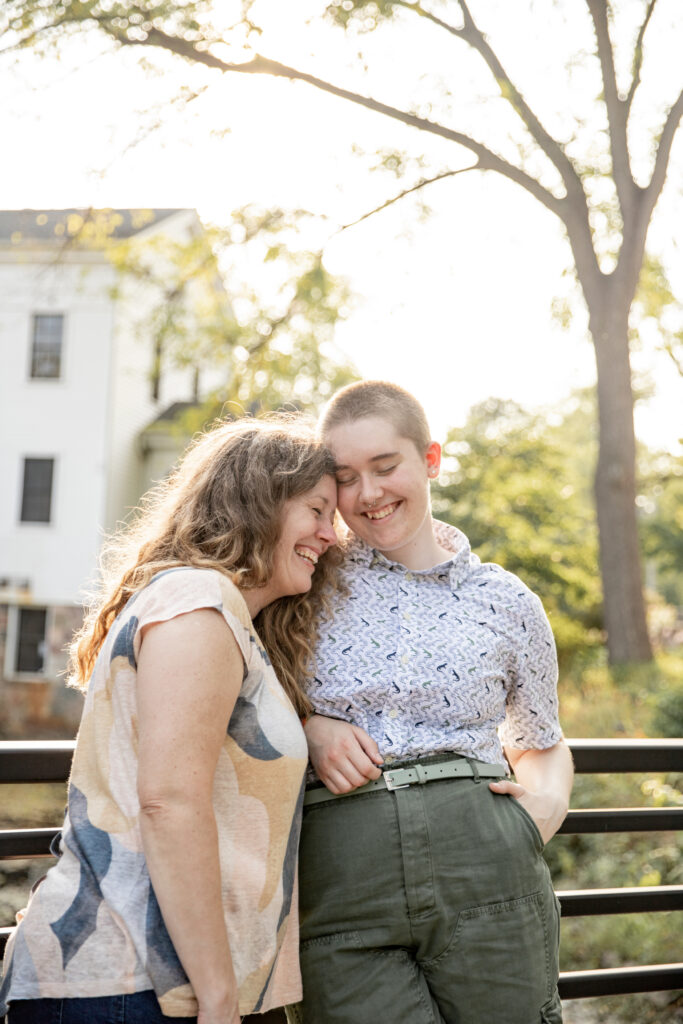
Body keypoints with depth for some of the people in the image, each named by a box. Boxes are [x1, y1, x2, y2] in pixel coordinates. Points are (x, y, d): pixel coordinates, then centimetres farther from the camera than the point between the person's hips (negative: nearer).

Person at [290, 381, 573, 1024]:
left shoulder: (507, 603, 9)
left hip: (486, 875, 1)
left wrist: (549, 801, 2)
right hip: (339, 891, -1)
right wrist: (305, 728, -4)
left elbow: (541, 742, 23)